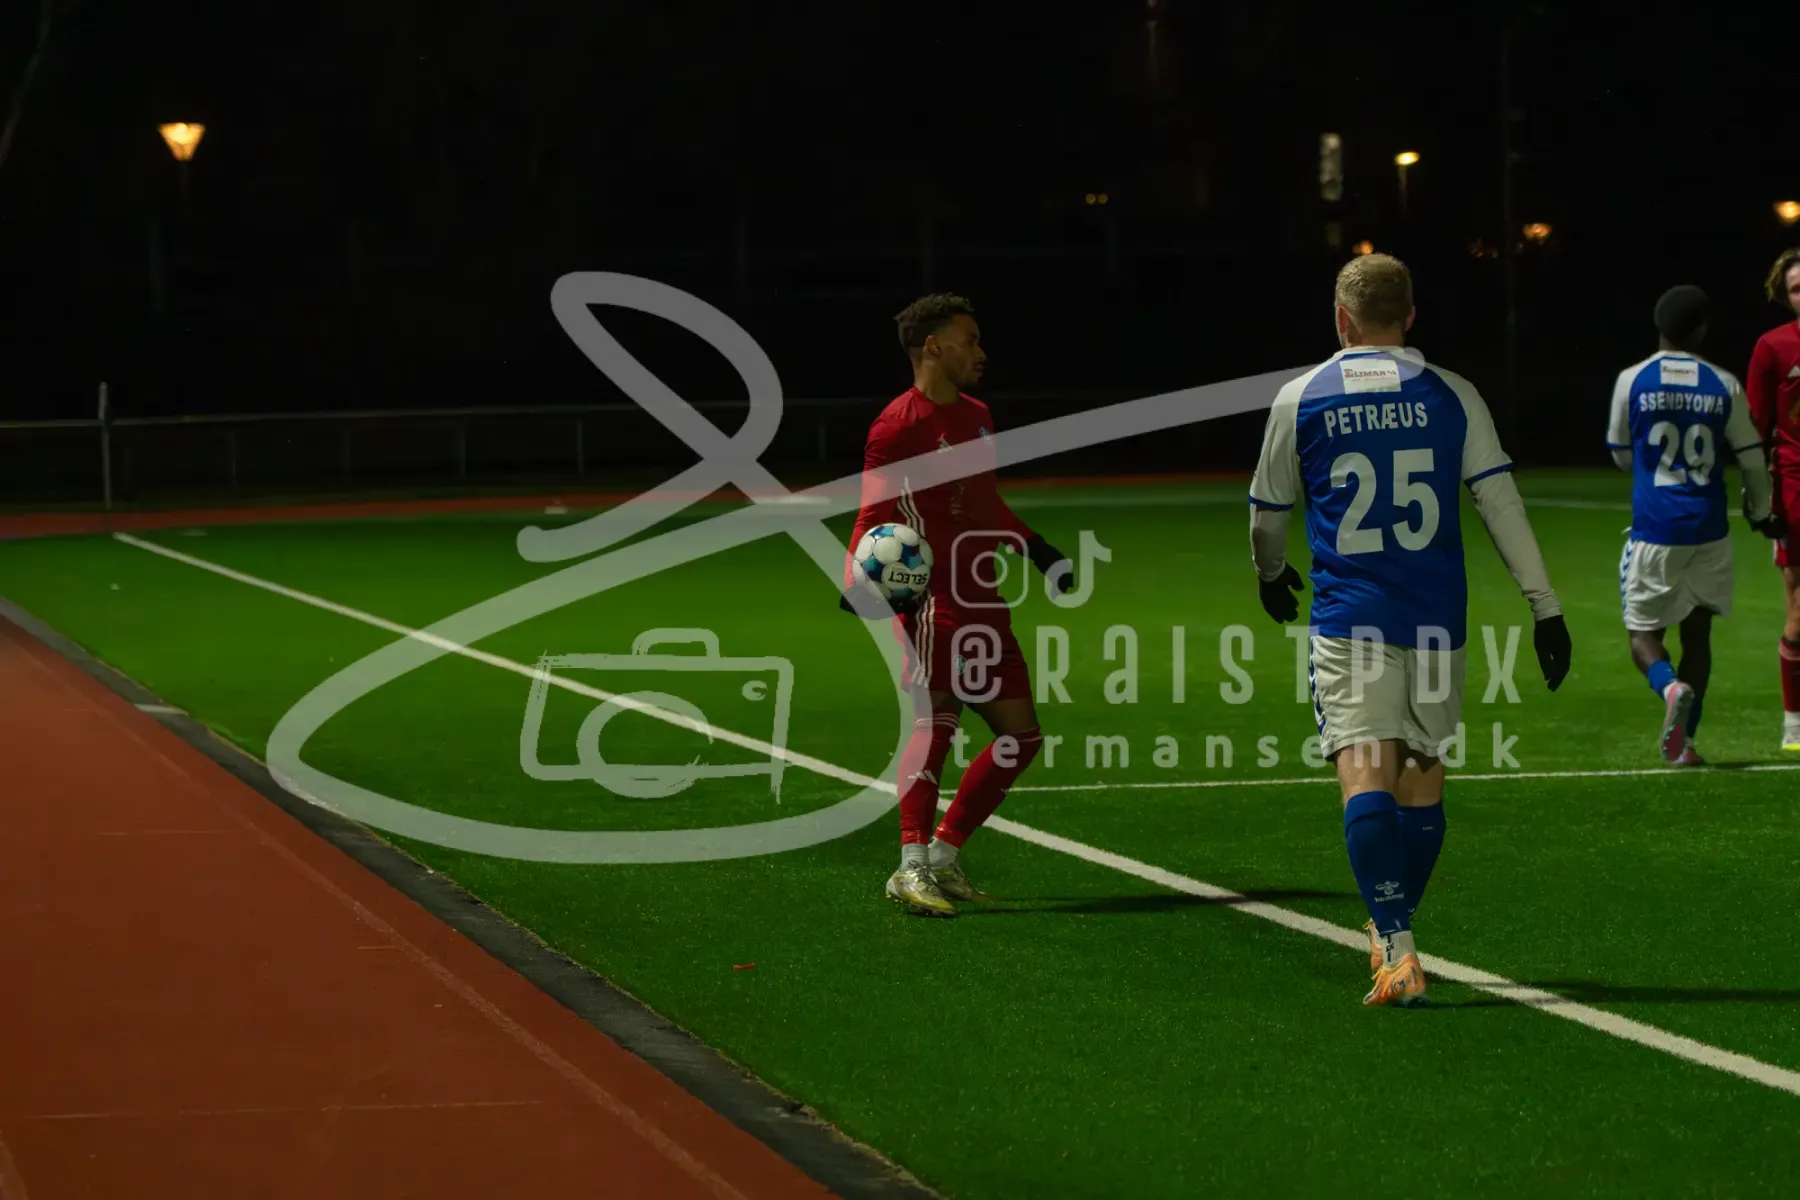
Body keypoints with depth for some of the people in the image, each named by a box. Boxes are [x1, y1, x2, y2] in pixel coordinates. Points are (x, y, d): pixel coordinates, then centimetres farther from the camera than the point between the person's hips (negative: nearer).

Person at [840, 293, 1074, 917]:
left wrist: (1035, 547, 34)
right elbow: (874, 517, -13)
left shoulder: (977, 416, 18)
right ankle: (912, 868, -26)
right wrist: (858, 577, -29)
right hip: (932, 599, -9)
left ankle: (944, 854, 12)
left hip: (984, 600, 9)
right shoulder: (897, 426, -9)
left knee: (1020, 733, 6)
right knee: (936, 719, -22)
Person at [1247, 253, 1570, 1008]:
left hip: (1348, 620, -2)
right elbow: (1501, 502, 1)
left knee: (1366, 774, -11)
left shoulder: (1300, 401, 2)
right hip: (1436, 619, 3)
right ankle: (1393, 929, 30)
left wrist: (1271, 576, 35)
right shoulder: (1452, 397, 5)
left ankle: (1397, 950, -24)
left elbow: (1267, 515, 14)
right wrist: (1545, 608, 4)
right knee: (1423, 776, 16)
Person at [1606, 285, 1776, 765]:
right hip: (1708, 531, 2)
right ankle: (1683, 741, 3)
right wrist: (1760, 512, 27)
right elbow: (1752, 458, 9)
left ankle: (1671, 689, -25)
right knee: (1697, 634, 11)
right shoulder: (1725, 387, -1)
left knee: (1643, 633, 7)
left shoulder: (1631, 381, -4)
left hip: (1653, 531, -2)